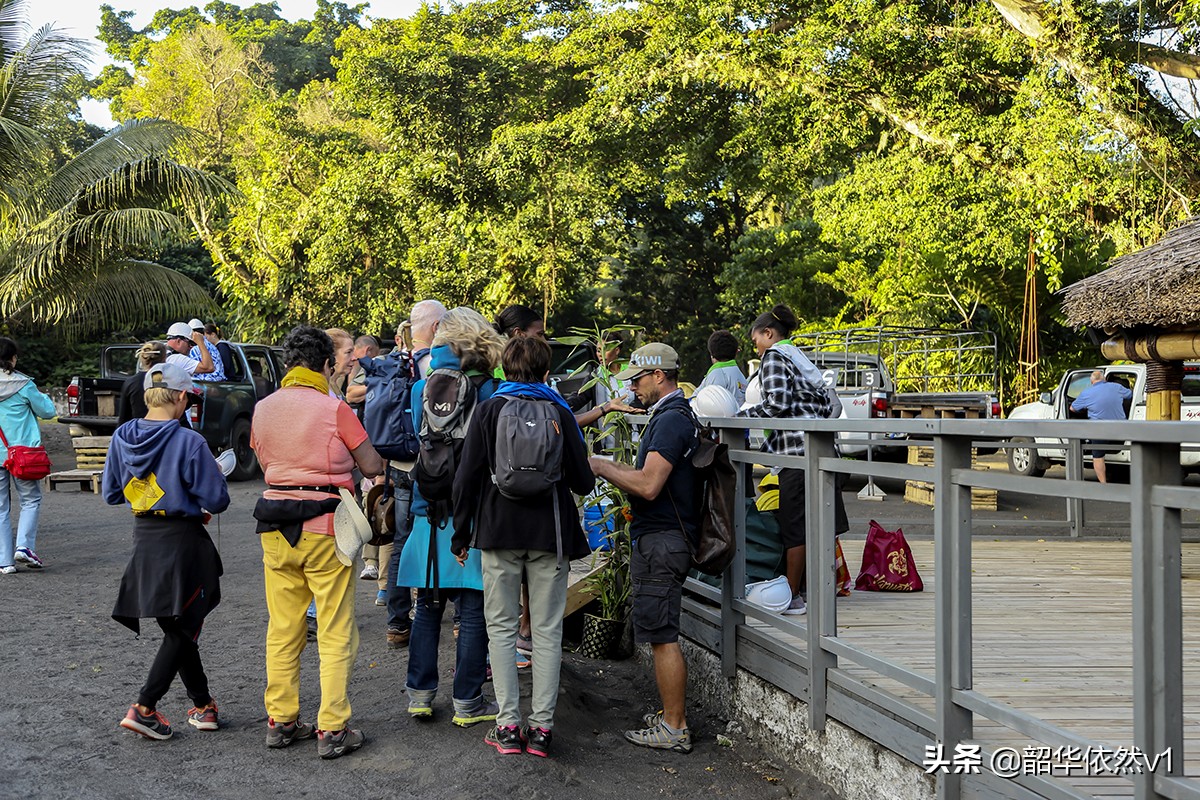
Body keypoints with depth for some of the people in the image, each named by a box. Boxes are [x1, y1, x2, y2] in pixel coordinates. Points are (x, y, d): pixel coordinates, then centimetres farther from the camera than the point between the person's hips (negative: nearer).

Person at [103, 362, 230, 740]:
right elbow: (216, 500, -14)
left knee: (179, 629, 17)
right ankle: (144, 708, -4)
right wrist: (215, 474, 5)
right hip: (182, 542, -6)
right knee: (182, 631, 6)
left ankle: (203, 705, 26)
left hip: (143, 540, 6)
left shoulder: (122, 437, 0)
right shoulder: (189, 442, -18)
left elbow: (111, 493, 9)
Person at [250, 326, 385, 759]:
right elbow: (373, 467, -5)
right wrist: (347, 456, 15)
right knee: (336, 633, 2)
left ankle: (280, 720, 21)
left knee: (282, 629, 14)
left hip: (276, 528, 5)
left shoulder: (263, 409, 6)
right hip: (323, 528, -5)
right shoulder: (334, 408, -10)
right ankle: (332, 729, 3)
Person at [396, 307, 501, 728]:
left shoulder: (423, 387, 2)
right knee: (473, 612, 5)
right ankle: (467, 702, 10)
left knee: (428, 608, 15)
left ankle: (420, 694, 19)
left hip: (429, 515, 4)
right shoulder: (489, 391, -9)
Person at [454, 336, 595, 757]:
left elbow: (467, 477, -3)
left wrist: (461, 535, 5)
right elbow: (583, 482, 0)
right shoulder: (560, 413, 0)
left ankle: (508, 724, 5)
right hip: (549, 534, 0)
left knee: (502, 628, 8)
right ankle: (541, 726, 6)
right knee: (547, 631, 6)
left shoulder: (488, 410, 0)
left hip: (499, 532, 0)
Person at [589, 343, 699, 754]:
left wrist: (600, 466, -13)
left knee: (662, 636, -6)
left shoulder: (671, 419, -16)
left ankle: (674, 729, 0)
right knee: (661, 633, 15)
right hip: (658, 538, 11)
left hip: (661, 541, -11)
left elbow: (648, 486, -24)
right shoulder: (672, 415, 18)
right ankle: (673, 716, 23)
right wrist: (609, 466, 12)